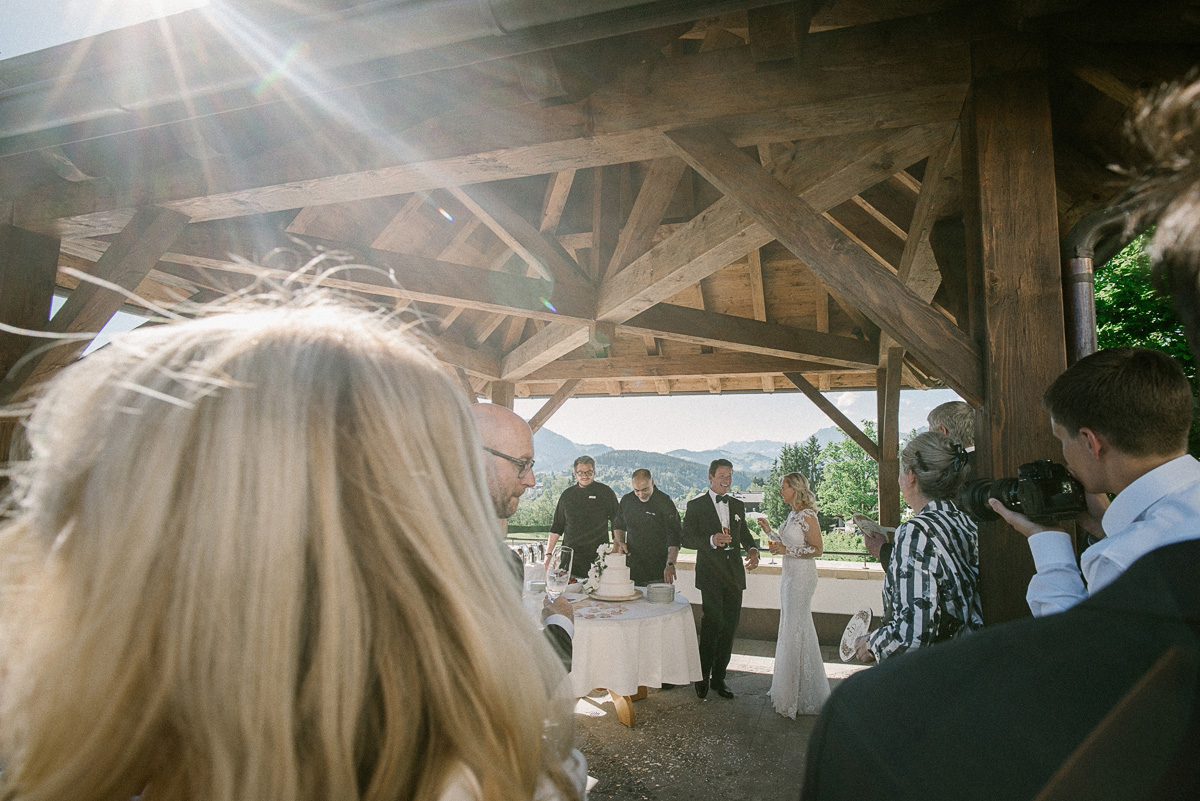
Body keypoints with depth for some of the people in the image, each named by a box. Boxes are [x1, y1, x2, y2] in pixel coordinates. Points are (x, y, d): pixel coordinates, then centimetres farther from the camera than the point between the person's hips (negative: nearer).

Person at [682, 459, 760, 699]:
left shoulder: (738, 505, 13)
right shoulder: (696, 505, -1)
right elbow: (687, 538, -6)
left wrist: (753, 550, 2)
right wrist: (711, 540, -22)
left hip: (734, 574, 5)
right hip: (710, 573, -5)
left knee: (729, 627, 8)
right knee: (712, 624, -9)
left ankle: (719, 677, 22)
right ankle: (703, 677, 10)